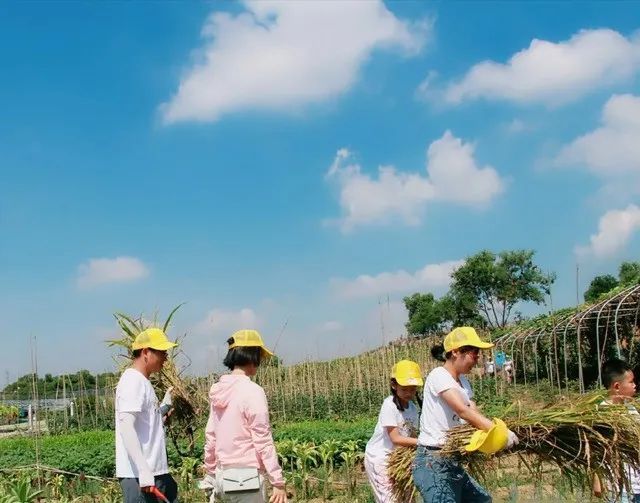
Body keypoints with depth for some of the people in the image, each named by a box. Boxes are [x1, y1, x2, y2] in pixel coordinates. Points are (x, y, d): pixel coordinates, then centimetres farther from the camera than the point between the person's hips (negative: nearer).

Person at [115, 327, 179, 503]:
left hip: (156, 471, 10)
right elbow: (126, 427, -23)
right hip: (138, 475, -10)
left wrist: (166, 404, 14)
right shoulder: (132, 381, -13)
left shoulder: (144, 382, 16)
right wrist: (144, 471, -27)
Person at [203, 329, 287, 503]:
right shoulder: (253, 391, -14)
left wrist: (211, 475, 22)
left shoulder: (219, 391, 7)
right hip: (247, 477, -7)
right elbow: (263, 441, -15)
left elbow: (210, 438, 12)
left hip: (223, 475, 7)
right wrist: (278, 482, -11)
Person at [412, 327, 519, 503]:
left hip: (452, 463, 10)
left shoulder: (463, 381, 14)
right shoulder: (438, 375, -14)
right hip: (433, 463, -10)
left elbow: (475, 415, 2)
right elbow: (463, 411, -26)